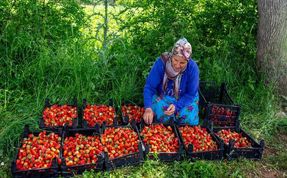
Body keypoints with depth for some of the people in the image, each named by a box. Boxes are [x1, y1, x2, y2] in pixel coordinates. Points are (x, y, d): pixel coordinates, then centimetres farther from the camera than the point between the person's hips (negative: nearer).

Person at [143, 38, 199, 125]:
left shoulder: (192, 68, -23)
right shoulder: (161, 62, -23)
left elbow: (191, 94, -15)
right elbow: (149, 87, -21)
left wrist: (176, 106, -32)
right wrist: (148, 108, -37)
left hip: (185, 99, 1)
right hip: (163, 97, 0)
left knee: (189, 119, -23)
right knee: (161, 115, -29)